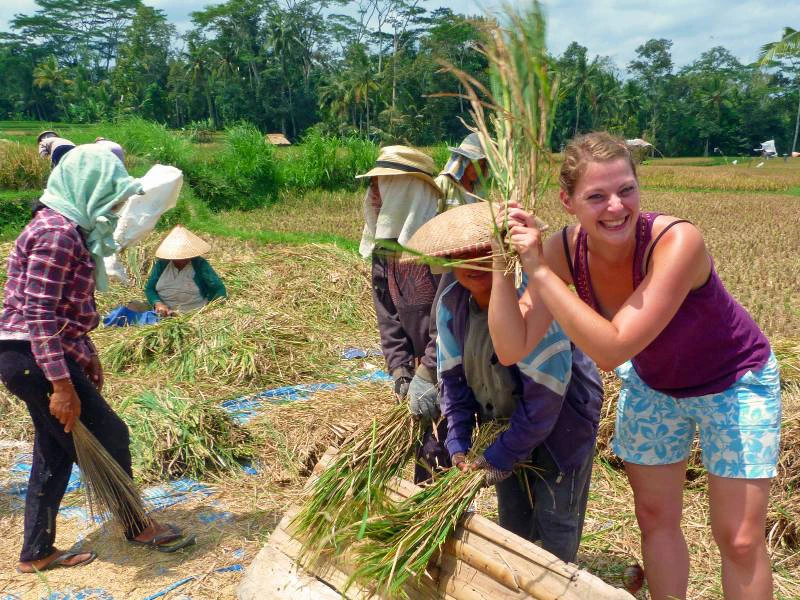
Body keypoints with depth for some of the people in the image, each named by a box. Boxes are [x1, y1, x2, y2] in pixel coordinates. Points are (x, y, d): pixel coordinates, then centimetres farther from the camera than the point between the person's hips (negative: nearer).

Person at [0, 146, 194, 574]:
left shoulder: (68, 228, 13)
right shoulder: (57, 232, -19)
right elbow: (39, 315, -24)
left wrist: (87, 354, 22)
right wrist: (61, 384, -25)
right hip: (34, 358, -10)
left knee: (55, 451, 15)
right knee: (107, 436, 3)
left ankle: (36, 552, 27)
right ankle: (136, 527, 21)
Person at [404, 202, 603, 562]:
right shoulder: (450, 305, -11)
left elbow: (545, 395, -29)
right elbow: (453, 377, -2)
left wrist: (501, 456, -22)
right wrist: (457, 445, -9)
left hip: (563, 419, -6)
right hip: (506, 420, 6)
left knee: (554, 519, 3)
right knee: (512, 518, 18)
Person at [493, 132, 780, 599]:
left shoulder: (678, 241, -37)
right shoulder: (564, 250, -22)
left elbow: (611, 350, -41)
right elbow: (511, 350, -24)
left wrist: (538, 270, -41)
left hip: (734, 383, -4)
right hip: (653, 385, 4)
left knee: (740, 539, 2)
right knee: (656, 518, 12)